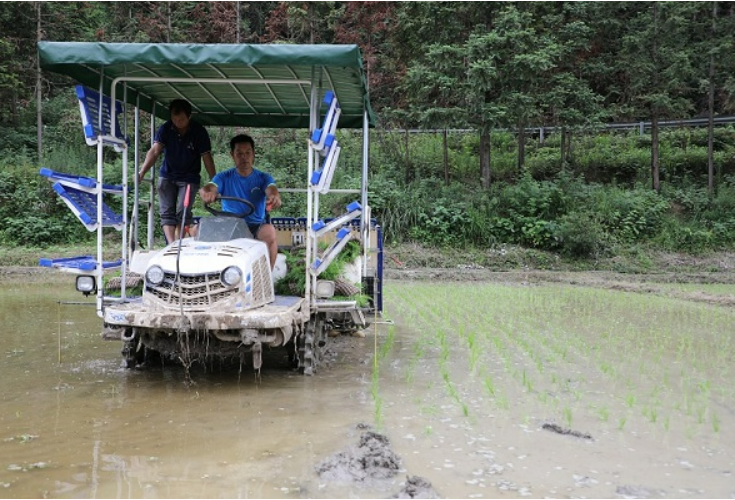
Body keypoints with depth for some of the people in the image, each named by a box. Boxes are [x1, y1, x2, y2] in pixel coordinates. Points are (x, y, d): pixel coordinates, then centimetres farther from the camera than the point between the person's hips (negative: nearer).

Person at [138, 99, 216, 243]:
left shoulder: (199, 132, -12)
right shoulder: (165, 129, -7)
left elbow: (207, 158, -11)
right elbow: (154, 151, -17)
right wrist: (141, 172, -31)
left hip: (189, 178, -3)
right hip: (167, 176, 3)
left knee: (183, 213, -10)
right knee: (167, 213, -6)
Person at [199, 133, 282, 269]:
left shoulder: (263, 178, 7)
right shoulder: (224, 177, 9)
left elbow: (272, 190, -14)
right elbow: (208, 188, -10)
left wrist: (275, 198, -41)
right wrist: (206, 193, -37)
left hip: (256, 227, -2)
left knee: (269, 231, -34)